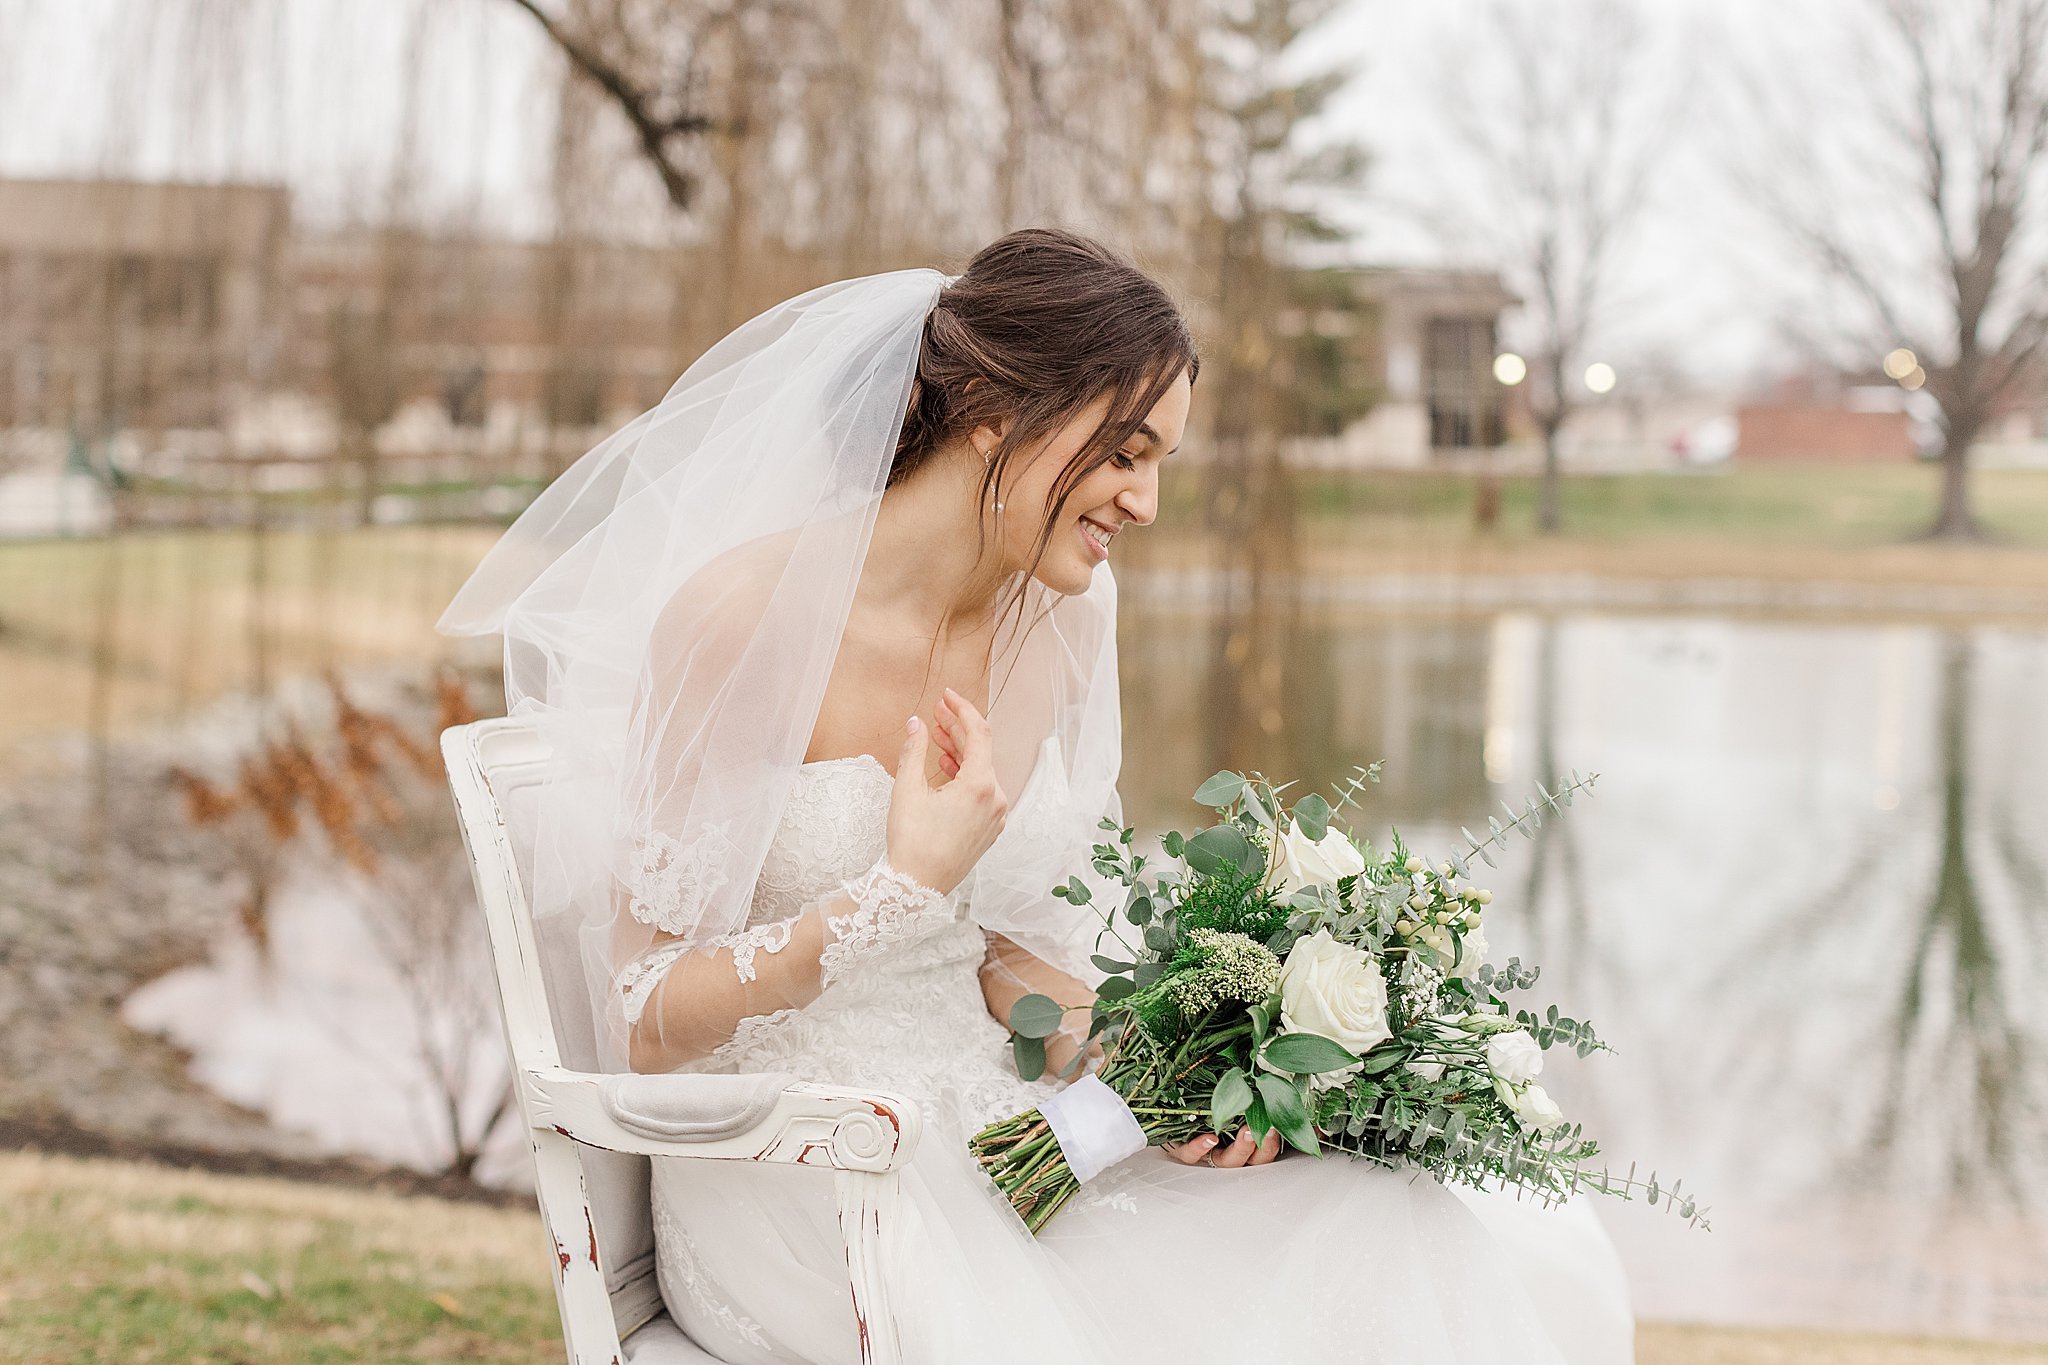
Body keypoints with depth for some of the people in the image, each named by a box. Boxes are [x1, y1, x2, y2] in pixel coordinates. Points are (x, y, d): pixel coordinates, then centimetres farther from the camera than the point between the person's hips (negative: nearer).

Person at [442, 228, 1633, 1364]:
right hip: (789, 1186, -6)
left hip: (996, 1139, 6)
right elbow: (646, 1025, -12)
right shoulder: (742, 614, -16)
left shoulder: (1065, 614, 4)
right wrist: (904, 890, -21)